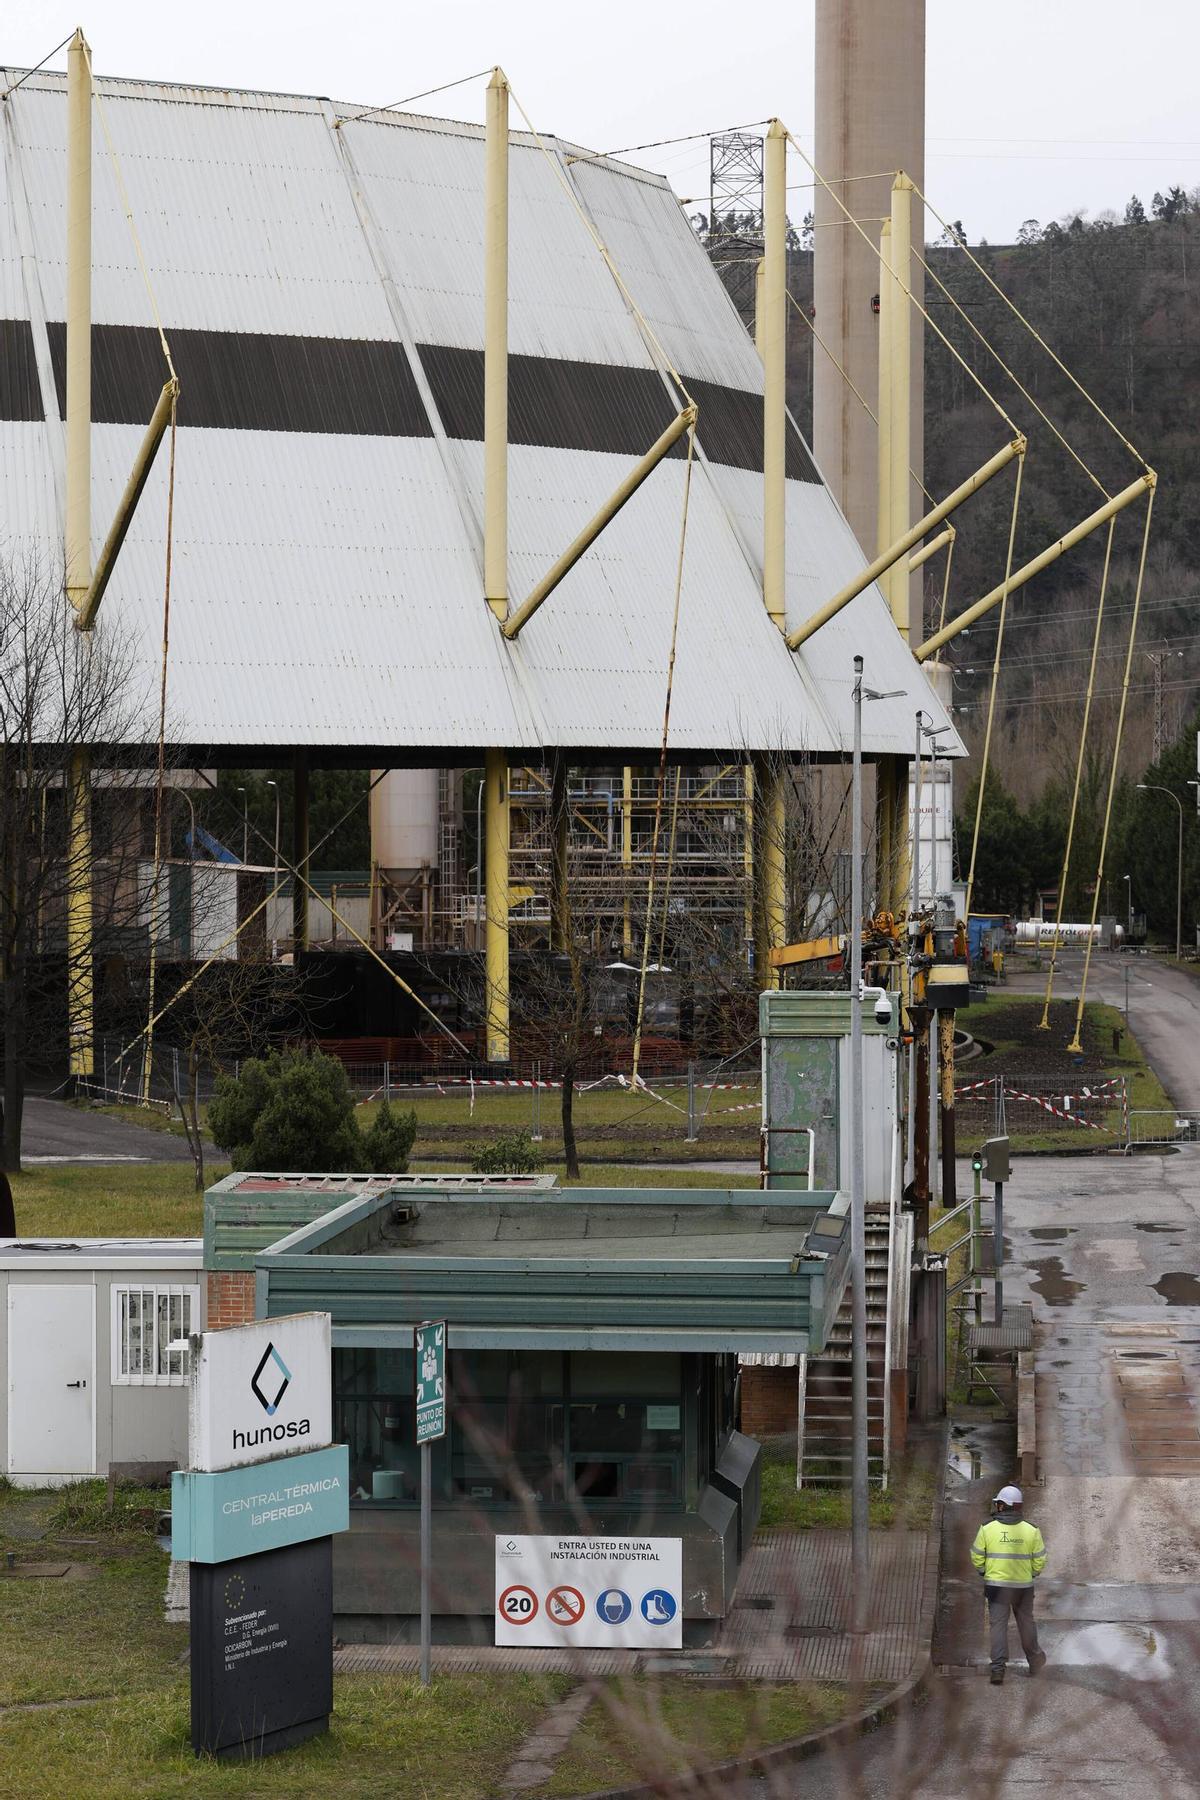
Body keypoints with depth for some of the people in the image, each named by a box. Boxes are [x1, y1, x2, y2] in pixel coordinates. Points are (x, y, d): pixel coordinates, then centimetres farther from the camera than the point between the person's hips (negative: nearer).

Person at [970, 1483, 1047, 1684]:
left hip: (996, 1584, -2)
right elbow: (1040, 1559, 0)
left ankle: (998, 1668, -11)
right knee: (1026, 1622, 18)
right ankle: (1034, 1661, 32)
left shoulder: (987, 1528, -8)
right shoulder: (1031, 1530, -5)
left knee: (998, 1624, 0)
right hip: (1024, 1585, 2)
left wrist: (983, 1573, 15)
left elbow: (977, 1557, -2)